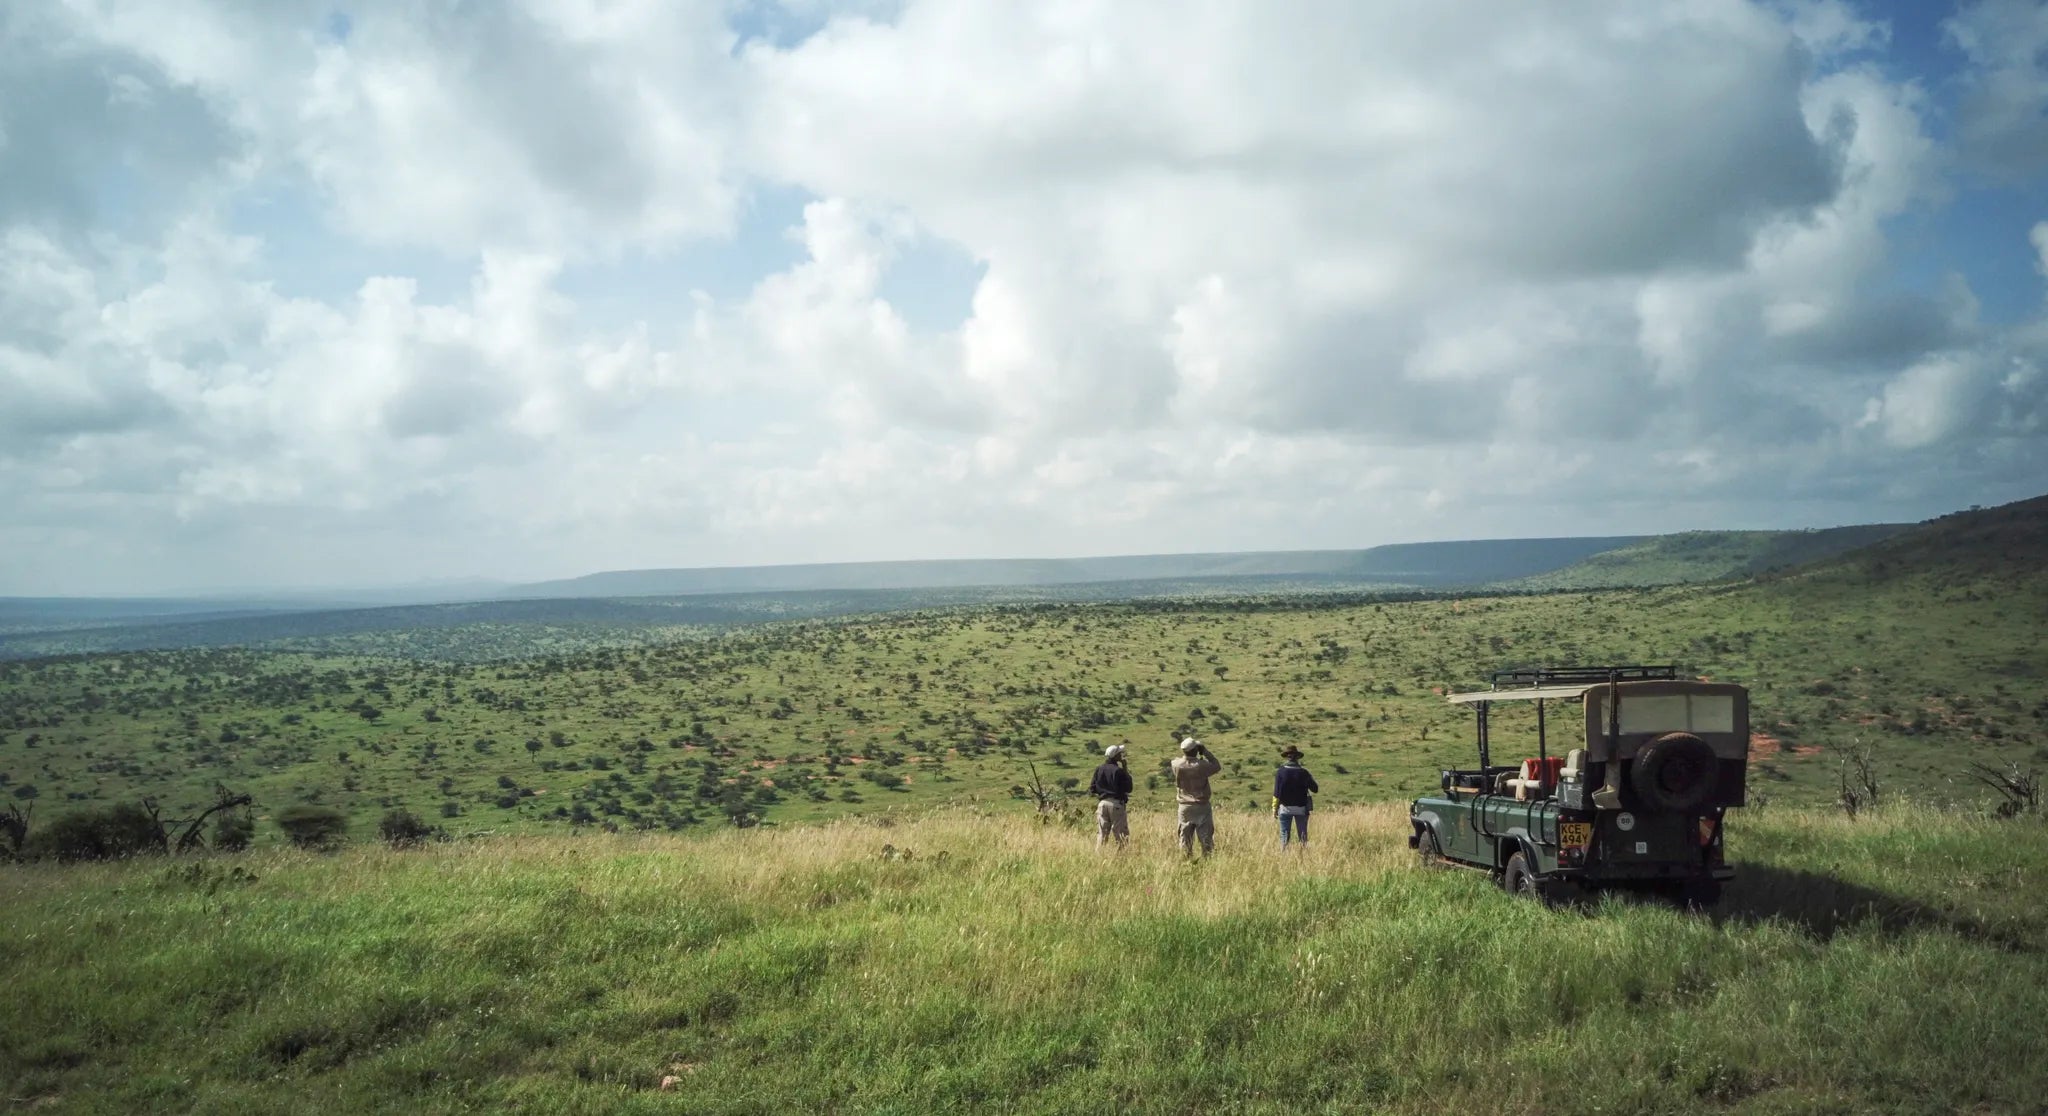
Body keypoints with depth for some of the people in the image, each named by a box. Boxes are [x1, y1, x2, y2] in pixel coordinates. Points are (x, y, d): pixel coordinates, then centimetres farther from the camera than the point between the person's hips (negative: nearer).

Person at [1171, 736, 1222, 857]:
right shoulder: (1202, 765, -16)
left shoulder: (1176, 765, -9)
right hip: (1202, 807, -2)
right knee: (1206, 838, 4)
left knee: (1185, 839, 8)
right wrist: (1205, 751, -2)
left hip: (1184, 807, 2)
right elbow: (1218, 766, 0)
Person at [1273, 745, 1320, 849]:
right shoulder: (1304, 772, -5)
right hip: (1301, 809, 1)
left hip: (1285, 808, -1)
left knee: (1284, 834, 5)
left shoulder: (1280, 772, -8)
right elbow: (1315, 789, 0)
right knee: (1303, 834, 9)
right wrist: (1310, 778, 17)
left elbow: (1277, 793, -9)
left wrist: (1274, 808, -1)